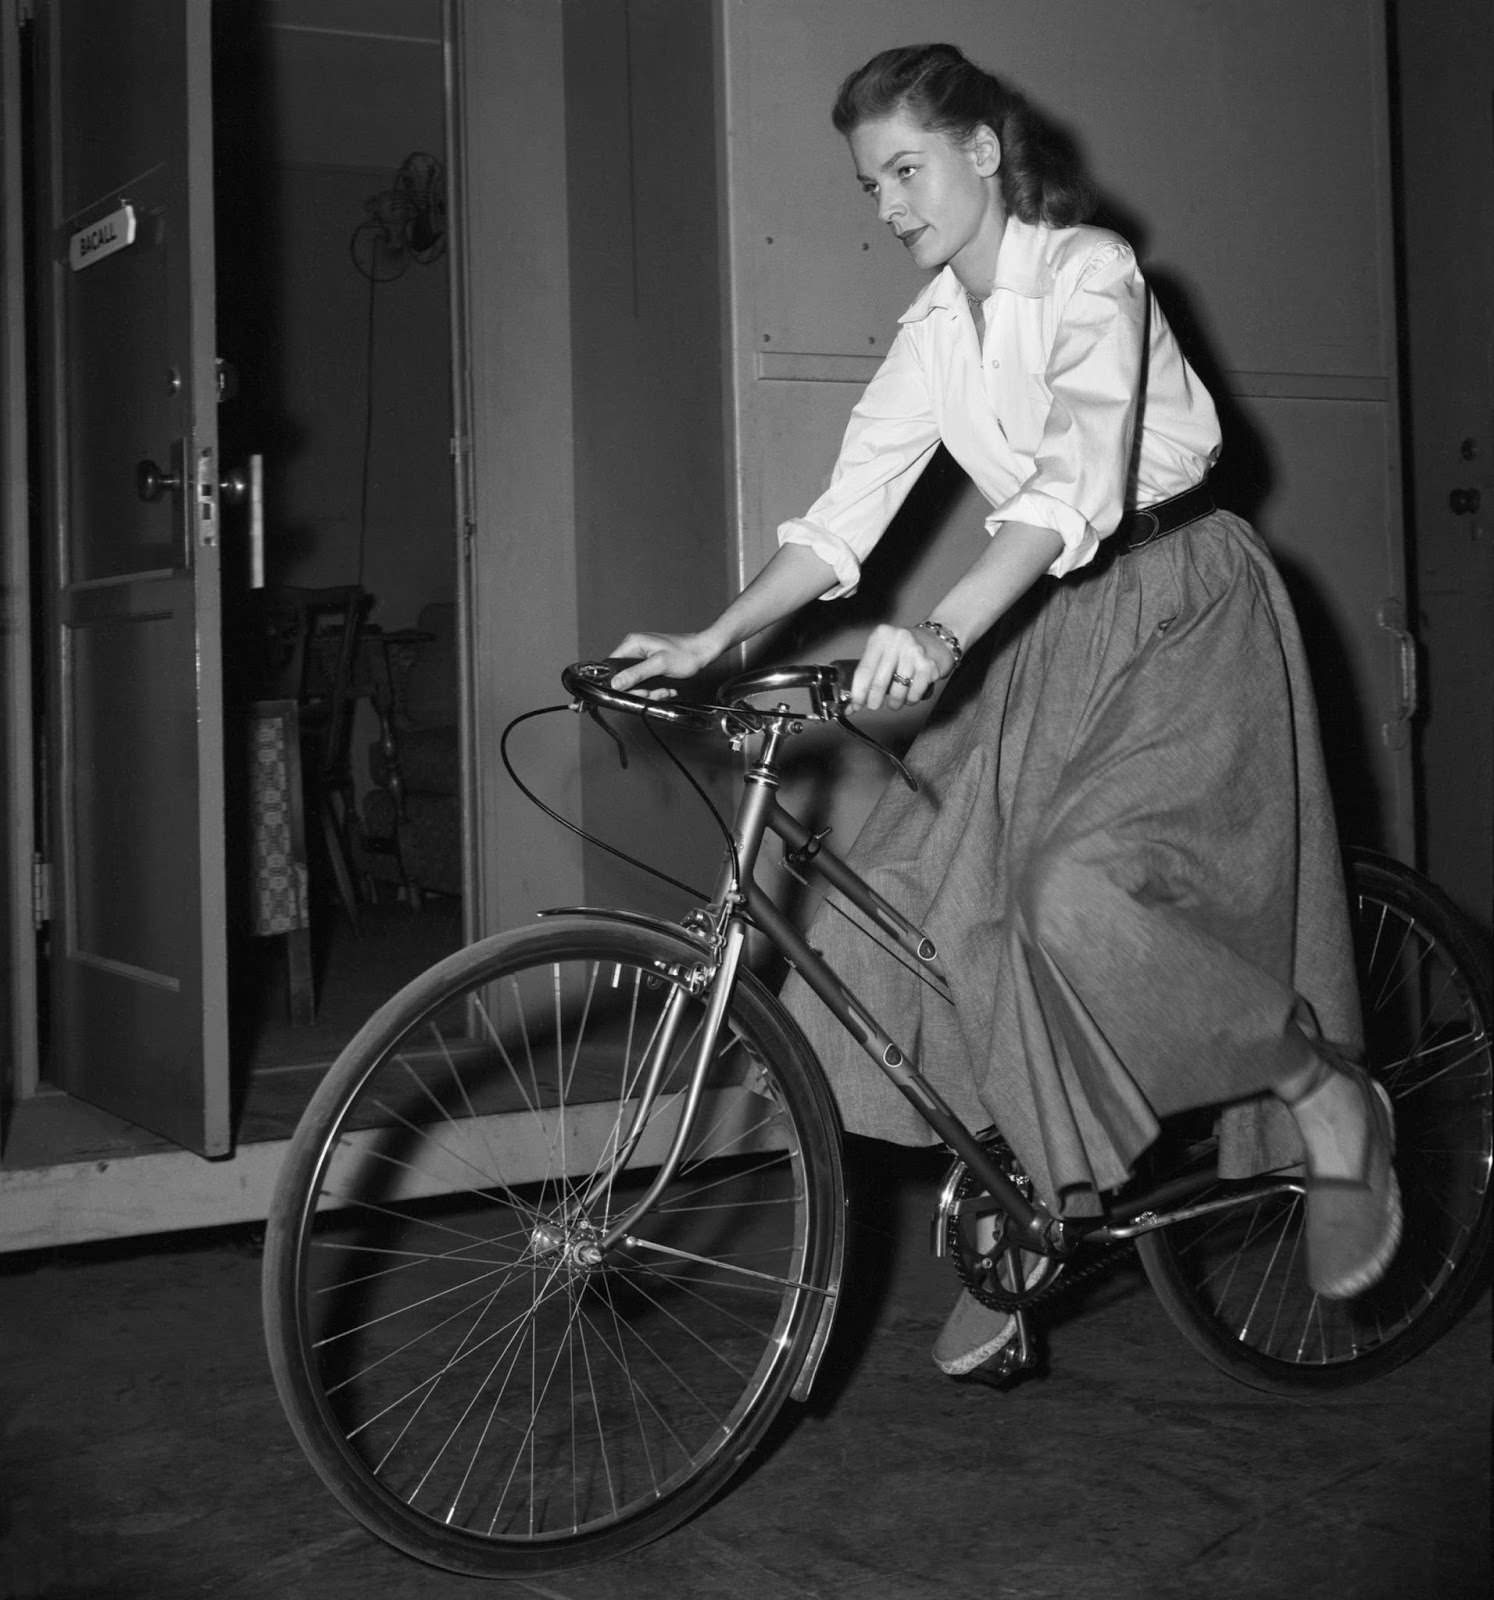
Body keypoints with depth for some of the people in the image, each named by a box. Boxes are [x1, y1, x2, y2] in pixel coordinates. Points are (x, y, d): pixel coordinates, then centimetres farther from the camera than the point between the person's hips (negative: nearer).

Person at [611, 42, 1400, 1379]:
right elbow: (845, 517, 1)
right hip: (1050, 629, 7)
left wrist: (940, 634, -44)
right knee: (933, 891, -5)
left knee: (1089, 895, -25)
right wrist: (710, 642, -11)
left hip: (1185, 613, -7)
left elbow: (1076, 486, -30)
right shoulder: (935, 331, 6)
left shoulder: (1088, 275, -14)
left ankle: (1329, 1101, 0)